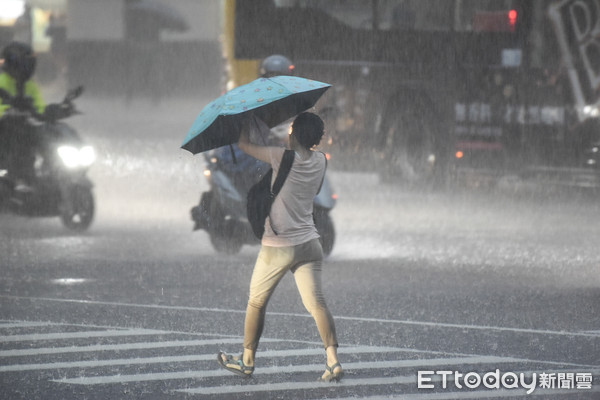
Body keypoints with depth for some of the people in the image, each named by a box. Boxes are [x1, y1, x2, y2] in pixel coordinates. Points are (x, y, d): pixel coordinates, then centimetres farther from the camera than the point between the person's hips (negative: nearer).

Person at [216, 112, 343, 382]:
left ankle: (247, 360, 22)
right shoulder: (319, 161, 2)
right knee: (316, 302, -2)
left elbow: (243, 143, -3)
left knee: (256, 302, 13)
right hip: (309, 243, 5)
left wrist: (248, 120, 14)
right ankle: (333, 360, -16)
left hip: (278, 246, -4)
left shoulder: (283, 157, -14)